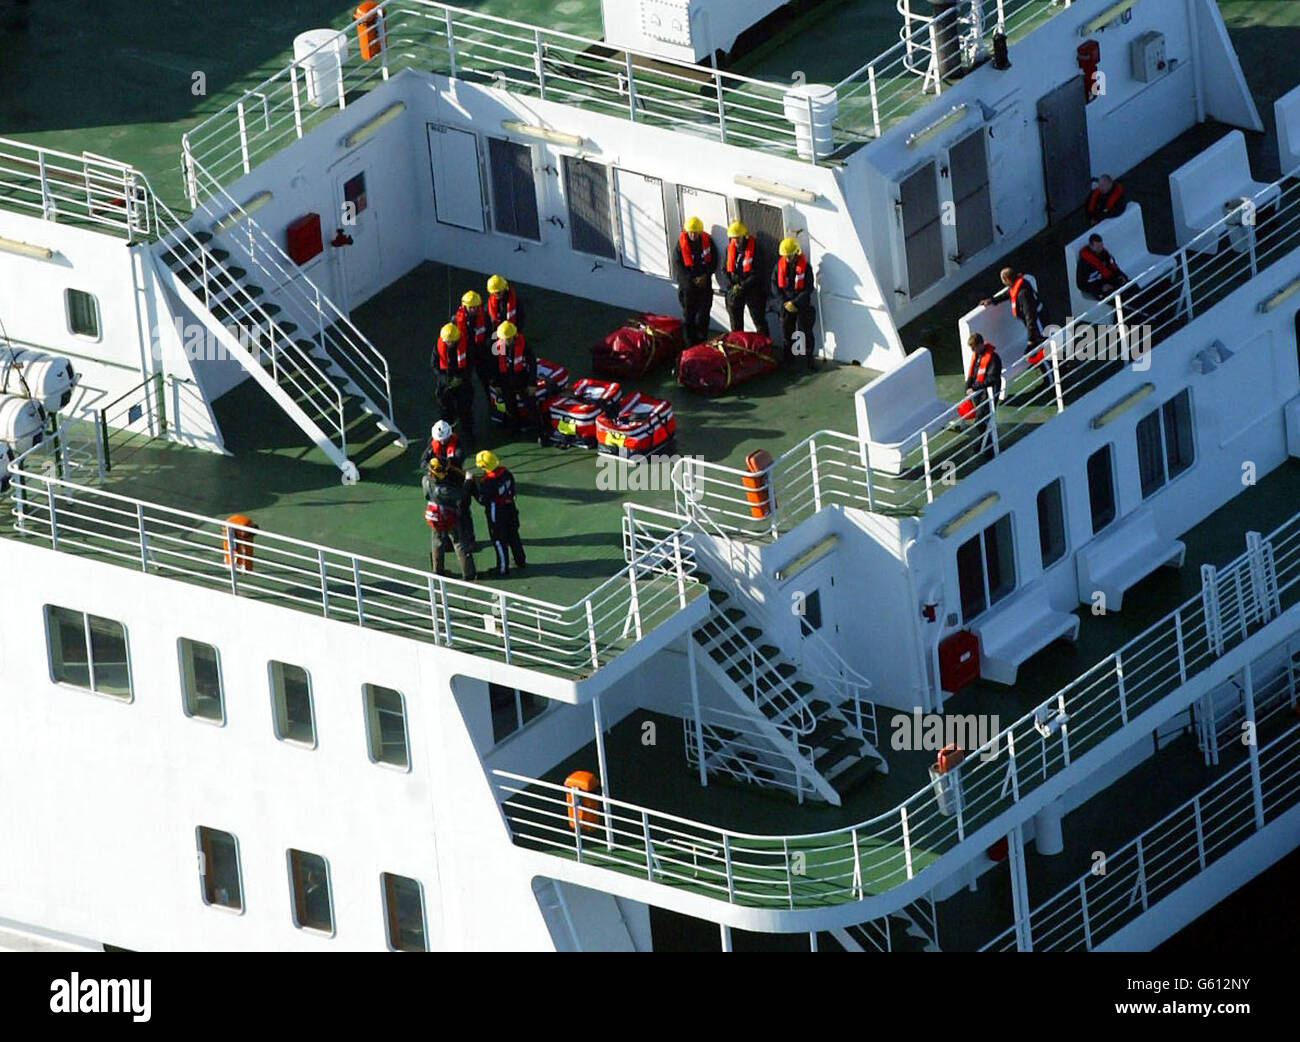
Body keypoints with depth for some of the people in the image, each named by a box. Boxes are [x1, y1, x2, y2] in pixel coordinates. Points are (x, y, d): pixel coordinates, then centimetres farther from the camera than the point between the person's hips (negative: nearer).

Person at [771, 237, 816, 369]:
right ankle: (787, 358, 18)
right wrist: (785, 302, -9)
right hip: (786, 306, 3)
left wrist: (795, 303, -16)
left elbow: (808, 289, -11)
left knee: (805, 332, -2)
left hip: (802, 305, -3)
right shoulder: (779, 265, 0)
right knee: (786, 332, 6)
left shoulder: (805, 266, -10)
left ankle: (809, 358, 8)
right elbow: (775, 286, 1)